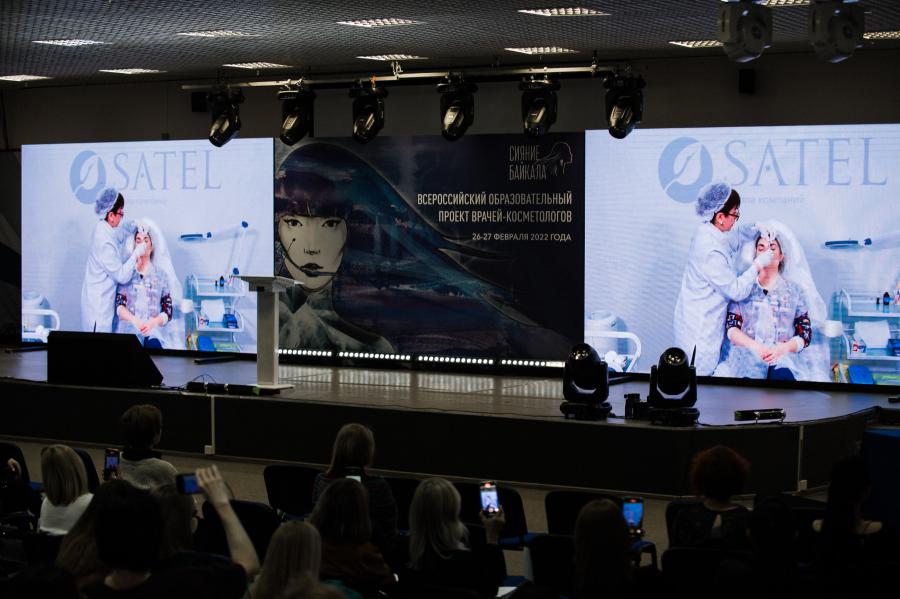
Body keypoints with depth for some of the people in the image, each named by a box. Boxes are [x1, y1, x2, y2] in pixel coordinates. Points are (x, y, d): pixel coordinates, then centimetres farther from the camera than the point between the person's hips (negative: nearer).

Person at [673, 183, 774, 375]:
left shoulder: (706, 231, 0)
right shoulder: (711, 252, -29)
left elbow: (734, 239, 22)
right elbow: (737, 291, -21)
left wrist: (755, 229, 5)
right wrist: (758, 264, -15)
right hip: (700, 328, -10)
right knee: (700, 373, 1)